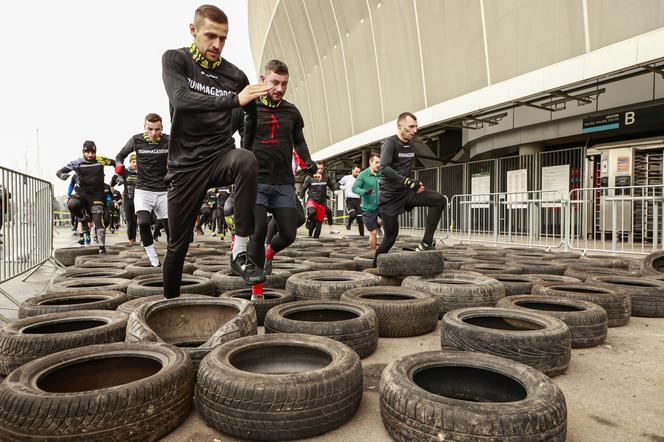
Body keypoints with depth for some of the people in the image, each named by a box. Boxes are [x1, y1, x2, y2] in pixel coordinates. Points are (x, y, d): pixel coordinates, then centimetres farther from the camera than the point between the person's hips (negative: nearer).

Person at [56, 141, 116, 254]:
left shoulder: (101, 160, 0)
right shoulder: (77, 163, -2)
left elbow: (115, 163, 15)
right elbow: (59, 171, -3)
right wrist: (62, 175, -26)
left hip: (96, 195, 0)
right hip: (82, 193, 1)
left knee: (98, 221, -7)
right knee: (72, 204, -33)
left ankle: (102, 246, 3)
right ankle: (84, 216, 1)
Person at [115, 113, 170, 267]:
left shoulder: (169, 141, -5)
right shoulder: (136, 140, -2)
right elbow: (121, 155, 14)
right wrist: (119, 165, -7)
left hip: (163, 191, 1)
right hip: (143, 189, -1)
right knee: (143, 222, -24)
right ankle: (153, 258, -7)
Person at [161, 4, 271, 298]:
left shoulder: (235, 75, 3)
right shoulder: (175, 60, -3)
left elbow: (252, 114, 21)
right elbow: (181, 99, -24)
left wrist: (244, 151, 13)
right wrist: (234, 99, -34)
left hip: (221, 157, 1)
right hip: (185, 165, -1)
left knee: (247, 161, -35)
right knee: (178, 242, 4)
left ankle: (240, 253, -29)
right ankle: (170, 300, 28)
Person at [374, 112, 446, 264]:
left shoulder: (410, 146, 12)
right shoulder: (390, 143, -10)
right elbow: (384, 169, -26)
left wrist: (416, 184, 10)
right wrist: (409, 182, -31)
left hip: (407, 192, 6)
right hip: (390, 196, -6)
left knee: (439, 200, -14)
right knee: (391, 235, -1)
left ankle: (426, 243, -15)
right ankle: (375, 267, 20)